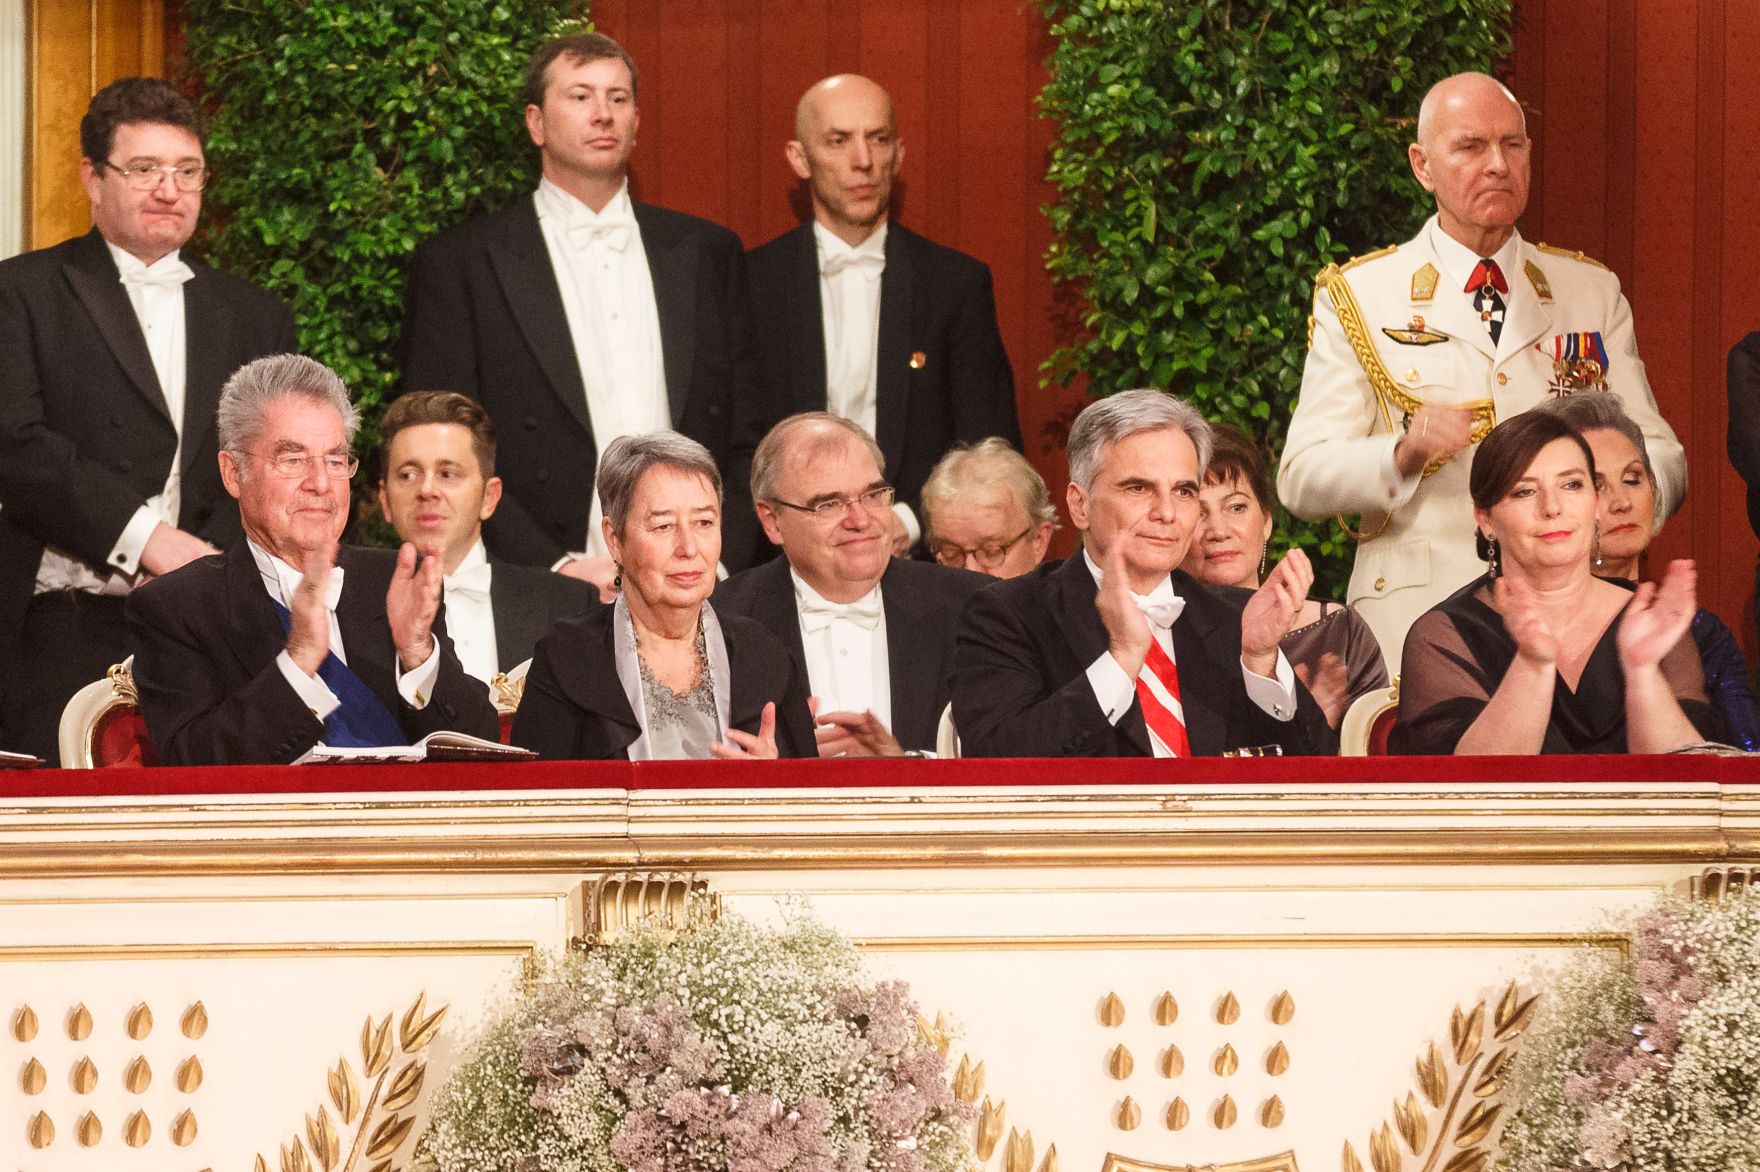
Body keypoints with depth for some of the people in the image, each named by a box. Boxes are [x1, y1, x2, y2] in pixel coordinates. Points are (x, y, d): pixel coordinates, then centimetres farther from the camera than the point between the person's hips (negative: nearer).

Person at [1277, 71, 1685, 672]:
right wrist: (1403, 454, -20)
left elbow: (1662, 458, 13)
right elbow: (1301, 480, 0)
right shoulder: (1358, 296, 7)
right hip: (1416, 624, -2)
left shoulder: (1592, 292, 17)